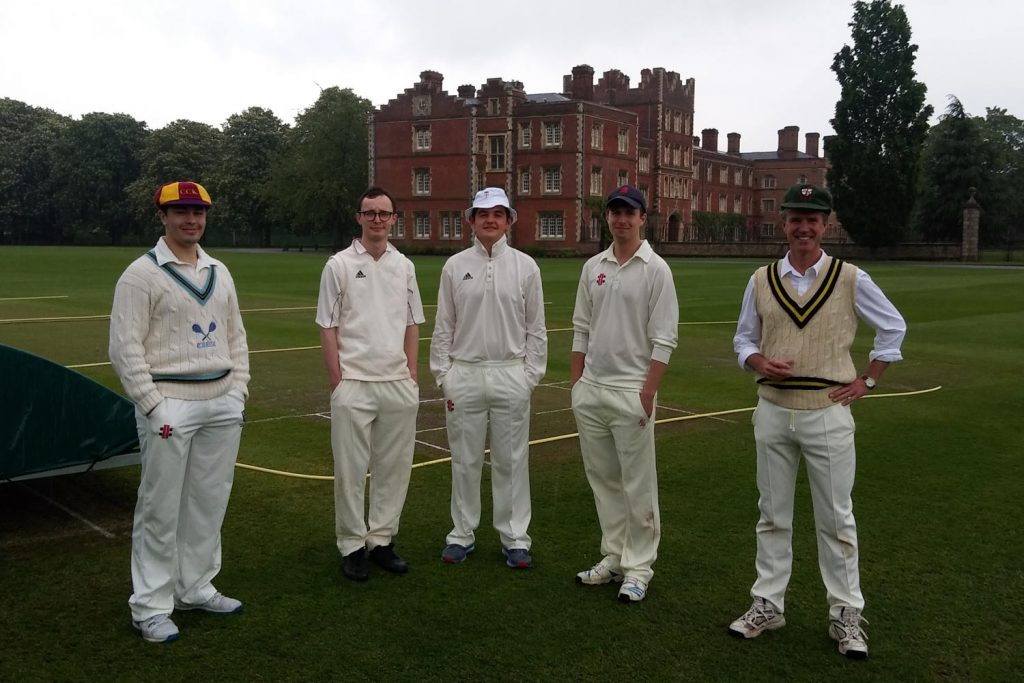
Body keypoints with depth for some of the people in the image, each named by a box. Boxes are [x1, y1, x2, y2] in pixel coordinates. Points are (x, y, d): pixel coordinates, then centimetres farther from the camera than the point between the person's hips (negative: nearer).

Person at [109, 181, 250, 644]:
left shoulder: (219, 272, 13)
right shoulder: (142, 274, -7)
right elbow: (125, 349, -11)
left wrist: (239, 393, 8)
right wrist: (155, 408, -15)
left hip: (222, 402, 6)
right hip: (169, 403, -6)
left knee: (209, 501, 12)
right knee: (161, 508, 0)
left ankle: (195, 588, 27)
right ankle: (150, 607, 12)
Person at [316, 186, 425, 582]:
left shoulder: (404, 266, 10)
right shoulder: (339, 265, -1)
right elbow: (328, 328, -2)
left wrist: (412, 376, 7)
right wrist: (337, 383, -7)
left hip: (398, 385, 4)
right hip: (354, 385, -4)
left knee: (394, 467, 9)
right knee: (351, 469, 3)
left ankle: (382, 540, 22)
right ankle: (351, 546, 15)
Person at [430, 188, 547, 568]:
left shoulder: (525, 266, 3)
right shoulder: (455, 266, 4)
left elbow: (536, 327, 4)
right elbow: (443, 326, 6)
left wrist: (531, 375, -1)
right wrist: (443, 376, 1)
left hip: (511, 375, 0)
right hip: (464, 375, 1)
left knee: (511, 460, 5)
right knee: (465, 460, 8)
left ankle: (515, 538, 16)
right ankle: (462, 534, 21)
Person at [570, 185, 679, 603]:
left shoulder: (655, 270, -6)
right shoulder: (593, 267, 10)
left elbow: (663, 340, -10)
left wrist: (647, 394, -15)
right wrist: (576, 383, 9)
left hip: (631, 391, -6)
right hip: (590, 390, 6)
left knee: (638, 486, 2)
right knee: (603, 480, 13)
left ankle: (638, 568, 13)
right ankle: (613, 558, 26)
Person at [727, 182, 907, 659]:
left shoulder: (851, 279, -3)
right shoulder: (761, 280, 4)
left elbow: (893, 327, 8)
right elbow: (743, 338, 11)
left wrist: (867, 380, 2)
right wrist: (760, 363, -10)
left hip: (827, 412, -2)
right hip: (773, 410, 3)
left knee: (836, 518, 6)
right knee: (773, 513, 12)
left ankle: (845, 615, 19)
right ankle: (768, 604, 24)